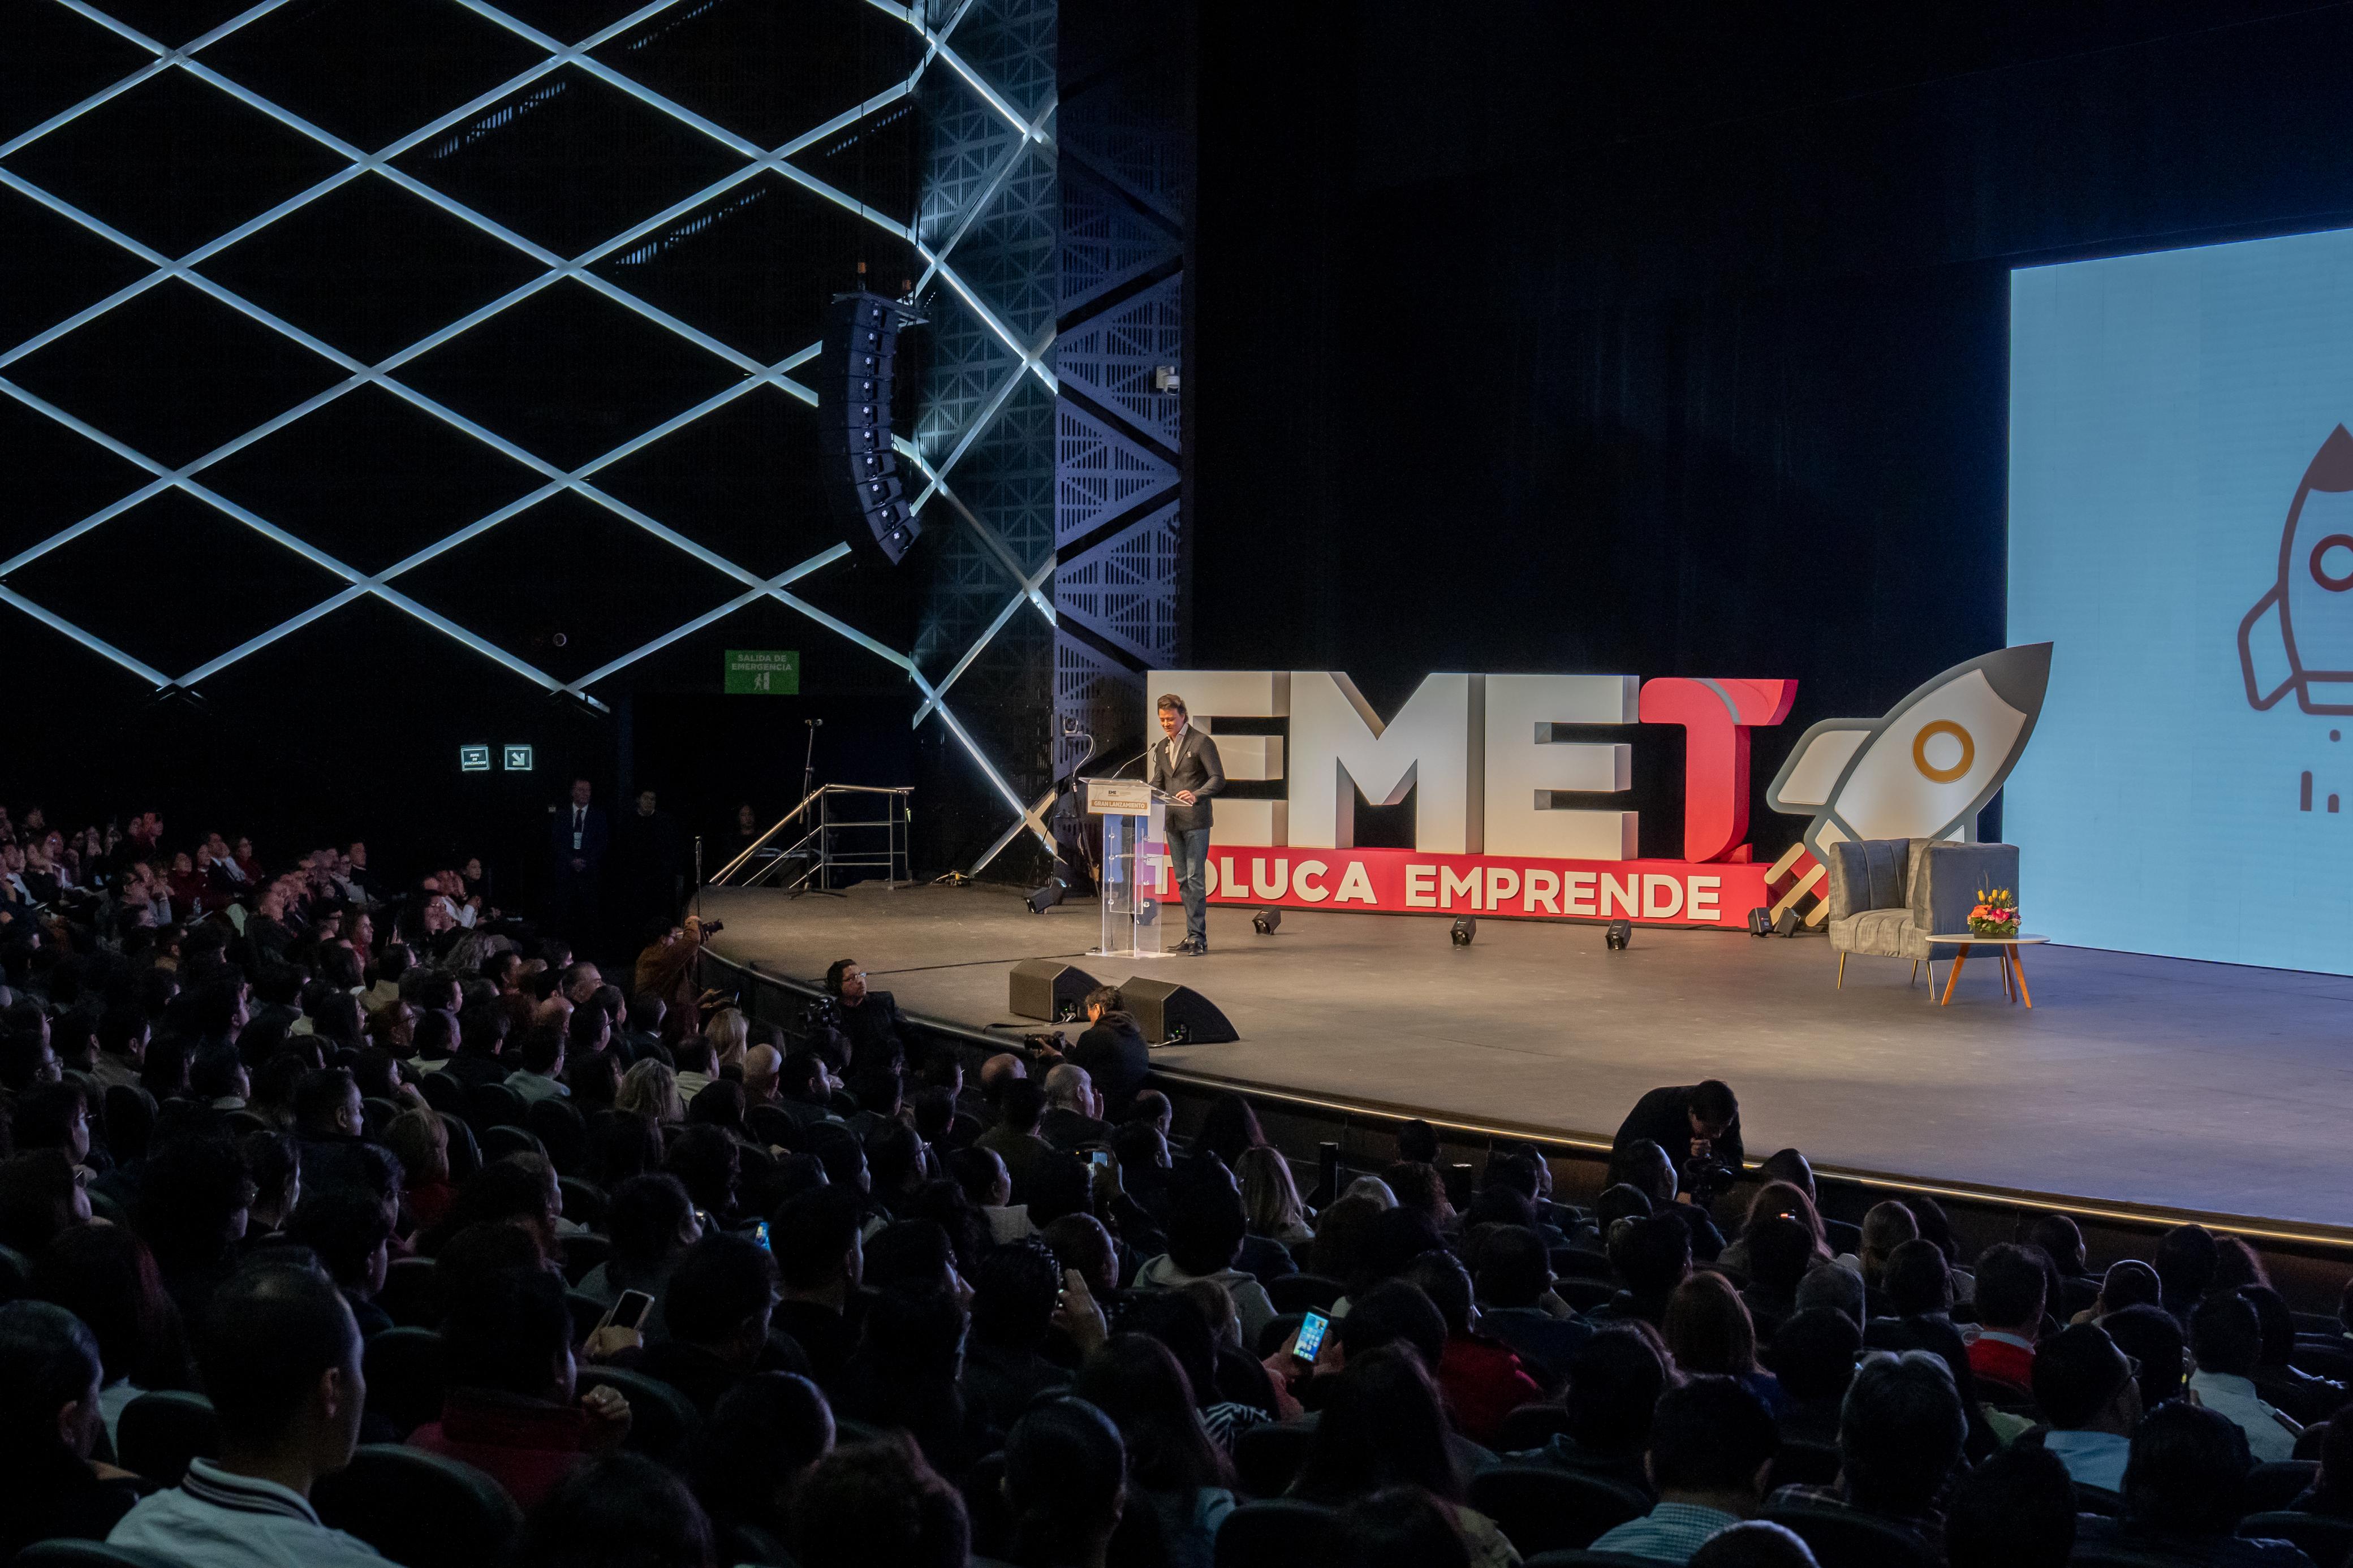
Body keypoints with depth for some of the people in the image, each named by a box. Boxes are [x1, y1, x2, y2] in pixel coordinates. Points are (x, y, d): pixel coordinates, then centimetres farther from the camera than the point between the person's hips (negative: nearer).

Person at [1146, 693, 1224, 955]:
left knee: (1195, 879, -10)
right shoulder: (1161, 747, 16)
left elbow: (1218, 779, -10)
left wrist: (1195, 795, -26)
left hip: (1195, 819, -7)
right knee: (1183, 881, 8)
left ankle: (1198, 937, -10)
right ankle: (1192, 936, 12)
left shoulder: (1201, 742, -5)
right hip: (1172, 822, 7)